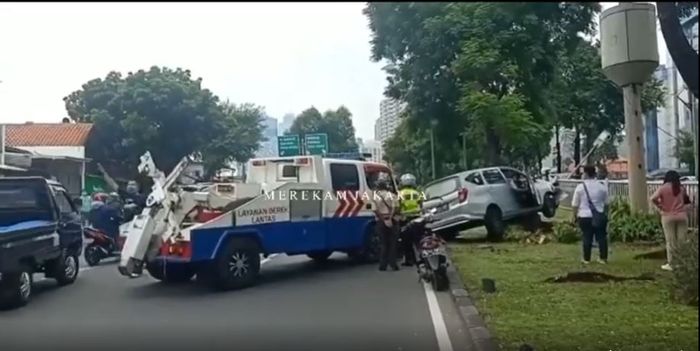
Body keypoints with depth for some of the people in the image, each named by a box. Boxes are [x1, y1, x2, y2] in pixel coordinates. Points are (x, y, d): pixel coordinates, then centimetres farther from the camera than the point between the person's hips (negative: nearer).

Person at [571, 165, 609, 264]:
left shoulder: (580, 187, -6)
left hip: (585, 216, -2)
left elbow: (575, 204, -4)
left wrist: (575, 216, 7)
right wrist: (605, 213, 21)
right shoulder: (602, 187, 2)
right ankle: (603, 258, 13)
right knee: (602, 237, 9)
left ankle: (586, 259, 9)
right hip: (600, 216, 2)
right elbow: (607, 203, 8)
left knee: (587, 237, 4)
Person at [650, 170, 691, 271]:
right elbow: (687, 200, 15)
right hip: (682, 216, 3)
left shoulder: (663, 188, -6)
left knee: (671, 241, 2)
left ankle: (671, 264, 5)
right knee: (682, 241, 8)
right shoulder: (681, 188, 6)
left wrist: (660, 207, -8)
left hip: (668, 217, -3)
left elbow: (653, 199, -19)